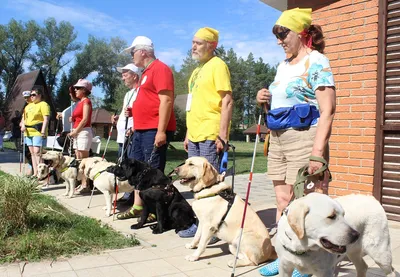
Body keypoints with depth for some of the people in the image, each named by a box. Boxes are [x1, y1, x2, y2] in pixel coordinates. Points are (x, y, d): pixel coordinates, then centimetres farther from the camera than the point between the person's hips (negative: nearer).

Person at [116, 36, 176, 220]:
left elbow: (166, 101, -19)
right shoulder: (146, 72, 22)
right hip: (141, 130, 10)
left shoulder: (160, 68, -10)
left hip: (155, 130, -10)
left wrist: (161, 130, -23)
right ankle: (137, 207, 22)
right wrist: (134, 111, 13)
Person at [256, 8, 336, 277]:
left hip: (303, 138, -8)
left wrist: (318, 151, -23)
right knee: (283, 202, 10)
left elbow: (327, 111, -15)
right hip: (278, 139, 8)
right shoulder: (283, 66, 17)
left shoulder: (316, 62, -7)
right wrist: (266, 101, 4)